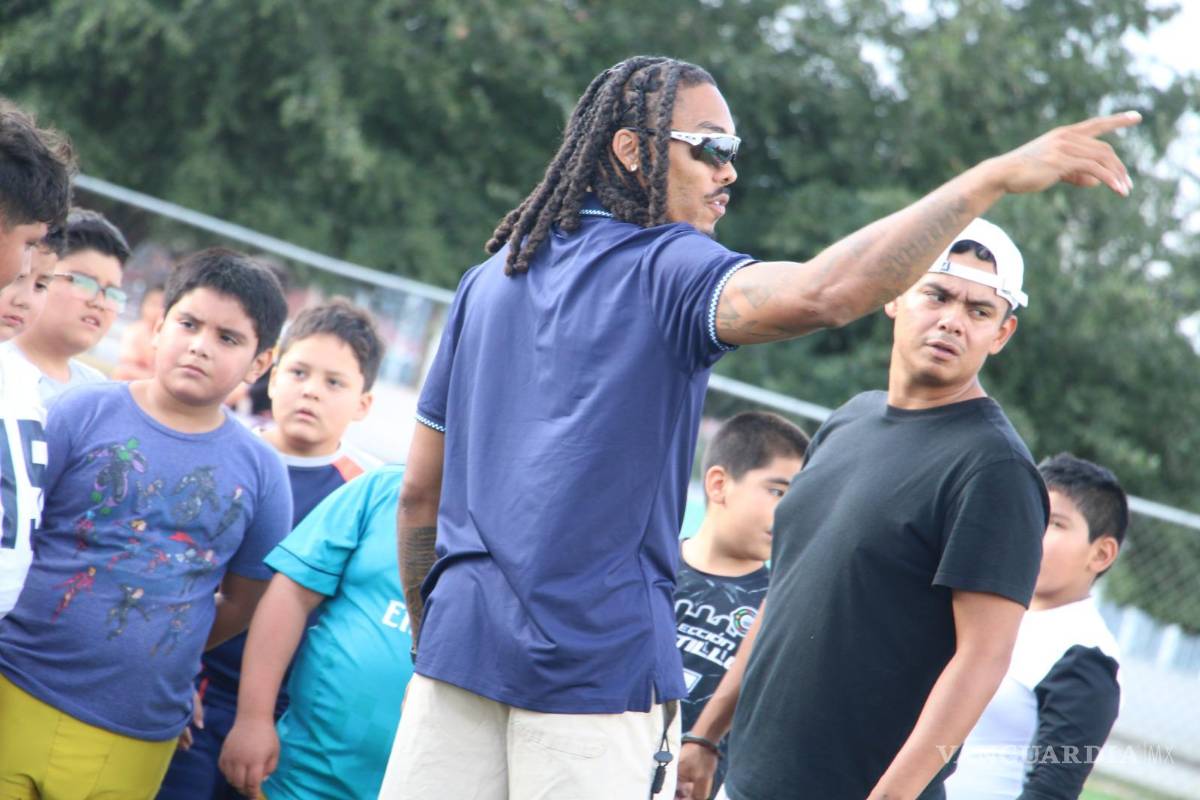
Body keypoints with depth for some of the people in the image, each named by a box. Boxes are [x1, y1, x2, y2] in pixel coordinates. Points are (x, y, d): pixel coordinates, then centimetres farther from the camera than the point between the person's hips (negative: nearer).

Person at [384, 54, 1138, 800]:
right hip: (595, 661, -6)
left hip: (458, 643, 6)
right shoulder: (667, 269, -5)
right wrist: (997, 175, -23)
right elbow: (821, 295, -25)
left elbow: (419, 495, 17)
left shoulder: (489, 279, 16)